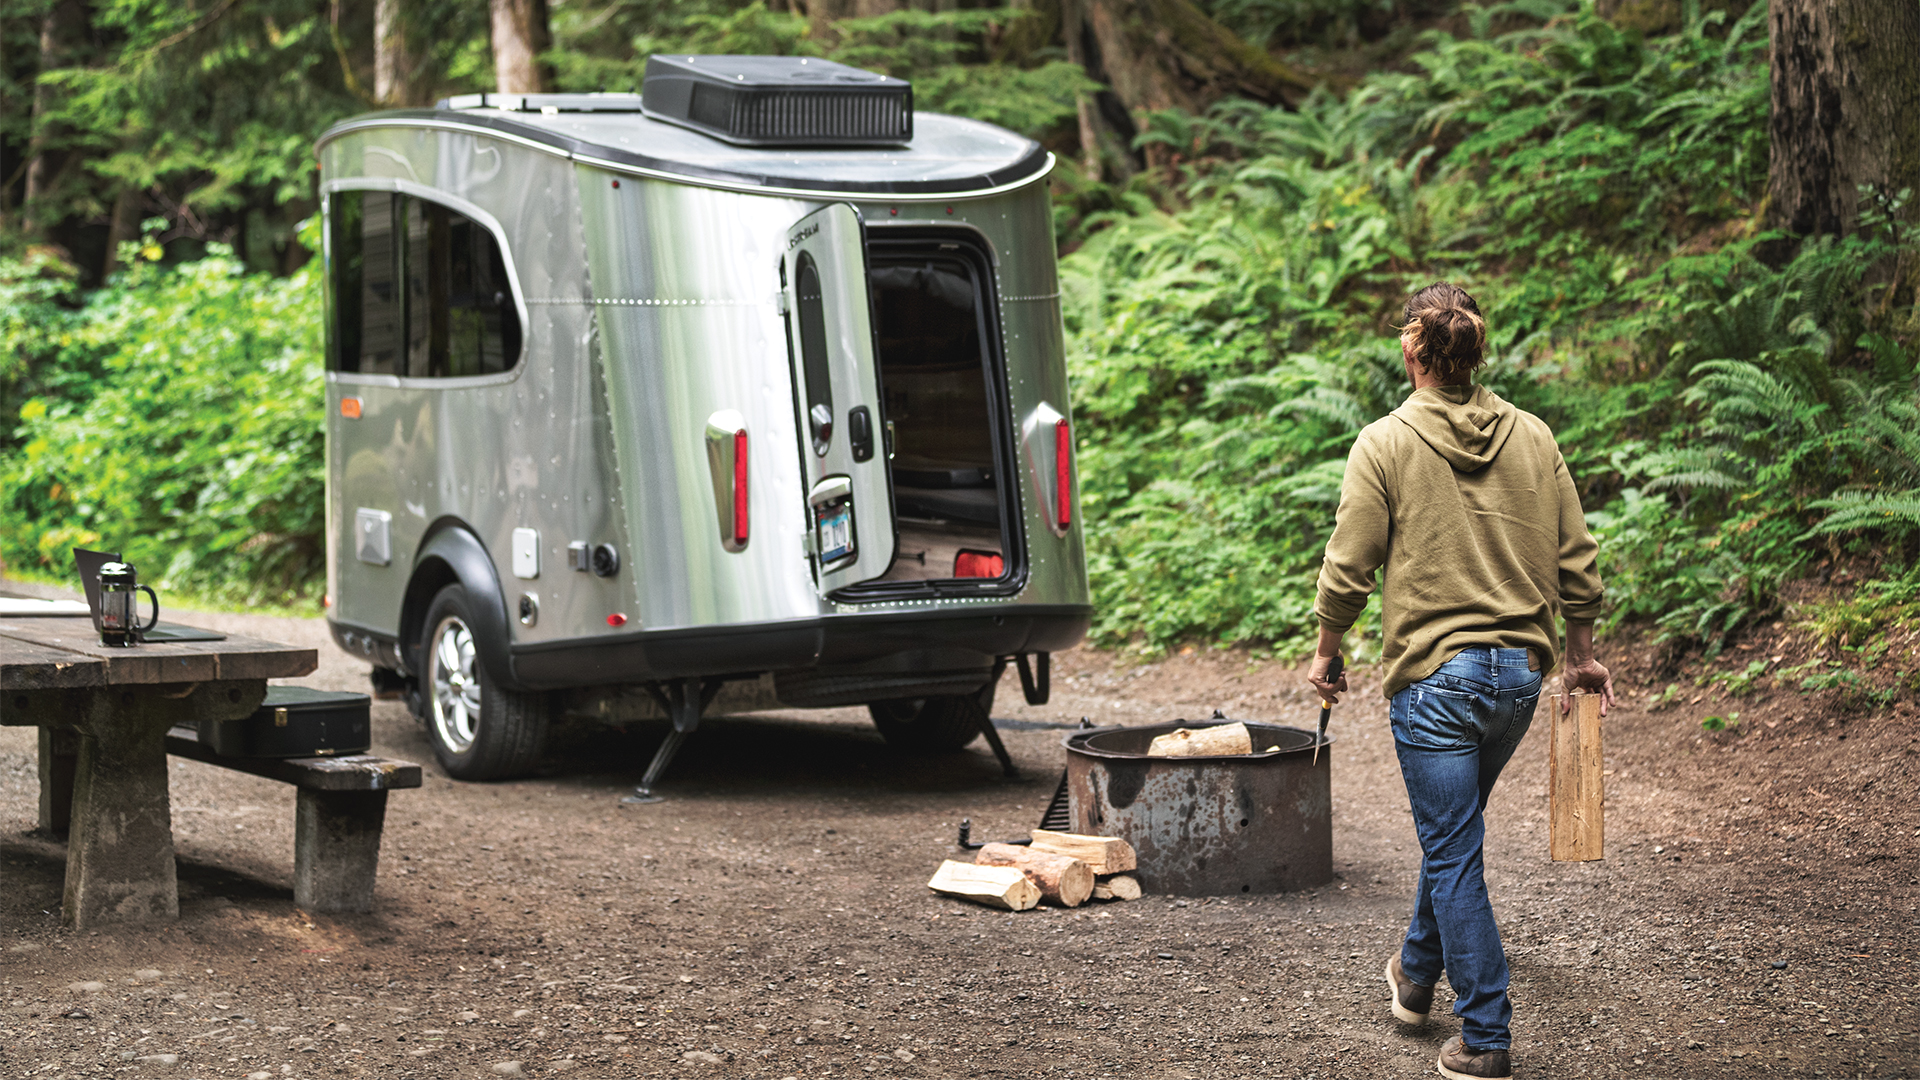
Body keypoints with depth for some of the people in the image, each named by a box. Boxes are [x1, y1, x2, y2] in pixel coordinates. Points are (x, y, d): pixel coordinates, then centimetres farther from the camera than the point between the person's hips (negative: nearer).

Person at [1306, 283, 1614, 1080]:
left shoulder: (1386, 444, -9)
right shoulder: (1532, 437, 2)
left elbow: (1348, 571, -8)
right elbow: (1575, 559, 6)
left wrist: (1324, 654, 8)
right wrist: (1580, 653, 19)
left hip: (1434, 674, -5)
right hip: (1521, 670, 5)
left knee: (1453, 853, 2)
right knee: (1452, 828, 25)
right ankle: (1417, 975, 43)